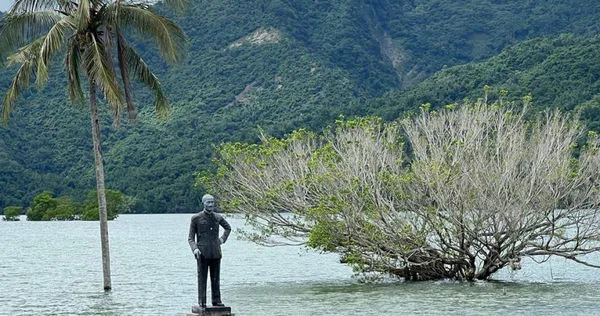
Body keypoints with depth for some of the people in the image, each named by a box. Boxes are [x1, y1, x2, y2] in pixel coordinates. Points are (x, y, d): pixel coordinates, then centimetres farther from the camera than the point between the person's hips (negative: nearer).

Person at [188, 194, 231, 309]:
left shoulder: (218, 217, 9)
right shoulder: (196, 218, 0)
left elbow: (228, 228, 29)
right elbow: (190, 237, 1)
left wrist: (223, 239, 14)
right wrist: (194, 248, -16)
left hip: (215, 253, 3)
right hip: (203, 253, -3)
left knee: (216, 278, 6)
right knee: (202, 278, -2)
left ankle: (216, 300, 12)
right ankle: (202, 303, 1)